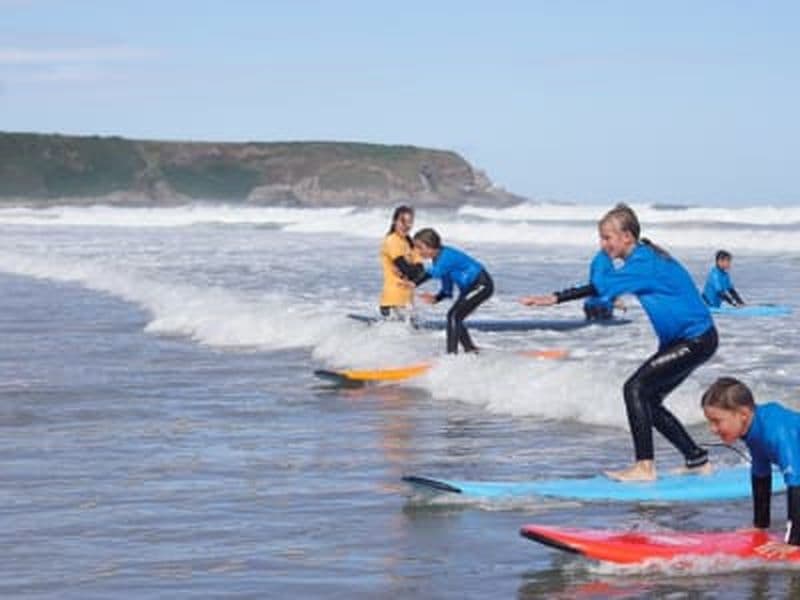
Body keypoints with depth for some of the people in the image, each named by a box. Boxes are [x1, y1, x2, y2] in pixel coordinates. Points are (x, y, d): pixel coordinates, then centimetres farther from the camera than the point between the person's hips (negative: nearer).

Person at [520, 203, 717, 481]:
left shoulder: (643, 263, -21)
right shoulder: (643, 259, 9)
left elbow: (600, 286, -27)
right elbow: (599, 288, 13)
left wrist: (554, 298, -20)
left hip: (696, 340, -10)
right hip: (680, 340, 10)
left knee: (636, 388, -17)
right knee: (648, 400, 10)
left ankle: (644, 467, -18)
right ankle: (697, 460, 19)